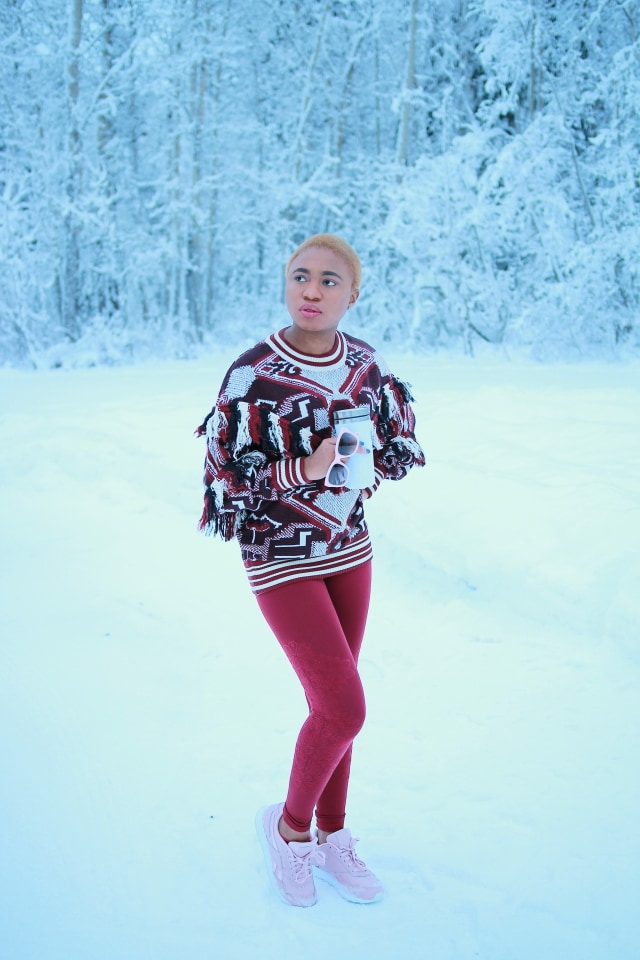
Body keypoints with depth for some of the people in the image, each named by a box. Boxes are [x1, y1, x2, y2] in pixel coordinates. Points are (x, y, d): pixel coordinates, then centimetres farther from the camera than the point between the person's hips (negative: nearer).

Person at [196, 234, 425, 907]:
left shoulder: (364, 362, -2)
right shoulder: (254, 372, -18)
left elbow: (401, 444, 12)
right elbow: (224, 480, -16)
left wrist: (367, 463, -6)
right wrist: (305, 472, -25)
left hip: (349, 549, 5)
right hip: (280, 558, -5)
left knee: (333, 701, 14)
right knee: (344, 709, -8)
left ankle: (331, 836, 33)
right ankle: (288, 825, 20)